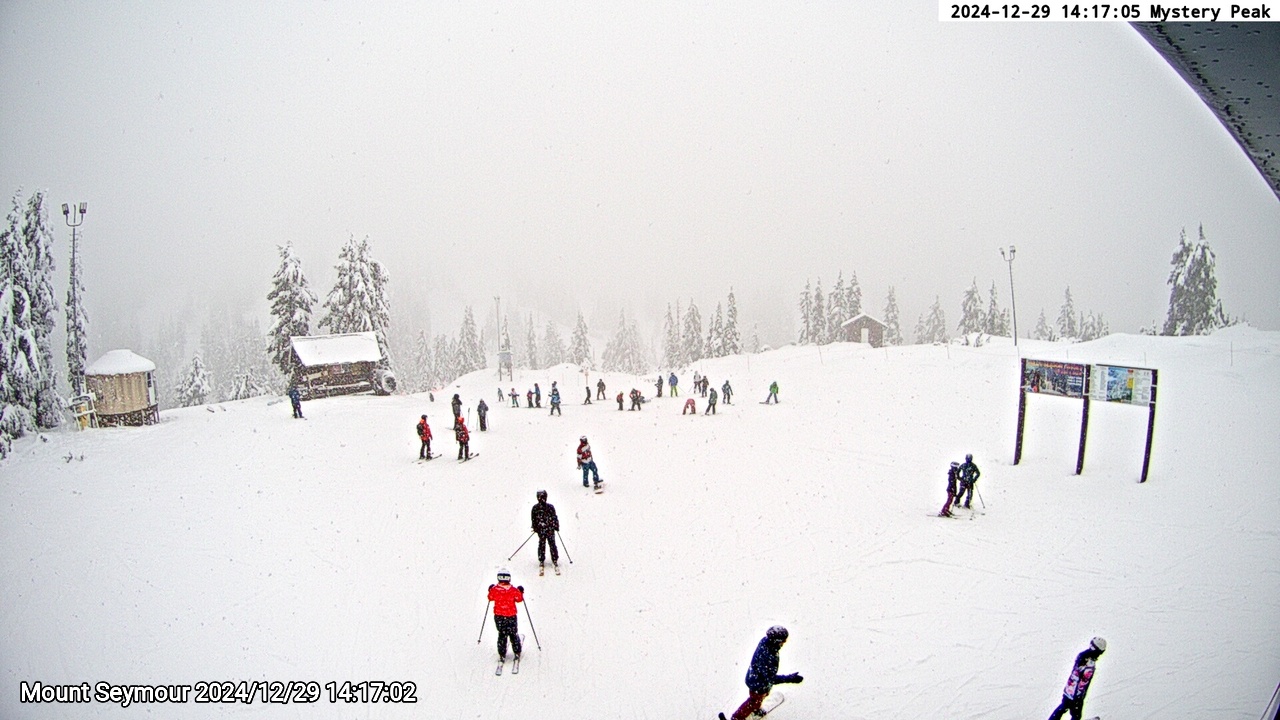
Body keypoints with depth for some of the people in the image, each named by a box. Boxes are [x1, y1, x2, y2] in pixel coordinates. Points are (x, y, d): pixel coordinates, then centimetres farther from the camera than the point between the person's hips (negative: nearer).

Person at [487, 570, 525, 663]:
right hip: (511, 616, -1)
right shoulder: (514, 590, -11)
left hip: (498, 616, 1)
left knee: (502, 635, 12)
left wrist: (490, 590, 24)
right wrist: (521, 592, 18)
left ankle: (502, 655, 11)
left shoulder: (494, 589, -10)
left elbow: (490, 598, 8)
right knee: (514, 635, 15)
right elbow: (519, 599, 3)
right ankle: (517, 653, 20)